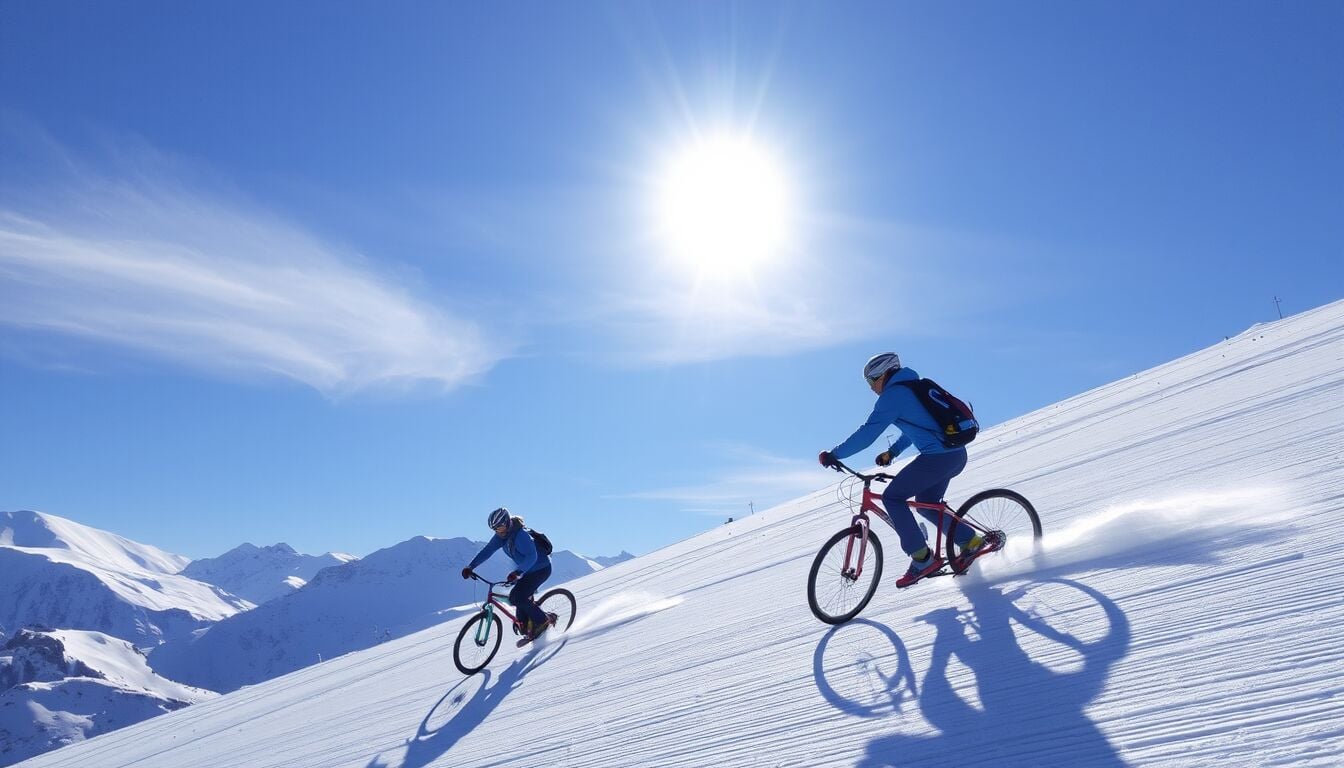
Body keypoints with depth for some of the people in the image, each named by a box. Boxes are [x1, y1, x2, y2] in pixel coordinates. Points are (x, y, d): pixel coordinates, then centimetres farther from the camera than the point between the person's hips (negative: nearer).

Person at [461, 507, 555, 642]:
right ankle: (528, 631, 16)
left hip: (541, 569, -9)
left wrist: (517, 572, -50)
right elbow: (487, 551, -5)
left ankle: (543, 621, -4)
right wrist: (470, 567, -15)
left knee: (519, 598, -19)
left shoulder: (521, 535, -29)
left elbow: (532, 556, -40)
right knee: (515, 598, 5)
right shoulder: (501, 536, -3)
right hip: (528, 570, 9)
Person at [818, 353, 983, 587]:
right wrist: (892, 452, 26)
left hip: (937, 457, -10)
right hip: (957, 454, 10)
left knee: (892, 498, -6)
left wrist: (833, 454, -8)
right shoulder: (913, 387, 20)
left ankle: (923, 559, -6)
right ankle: (971, 541, 26)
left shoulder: (893, 395, -9)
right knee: (926, 504, 24)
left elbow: (867, 433, -14)